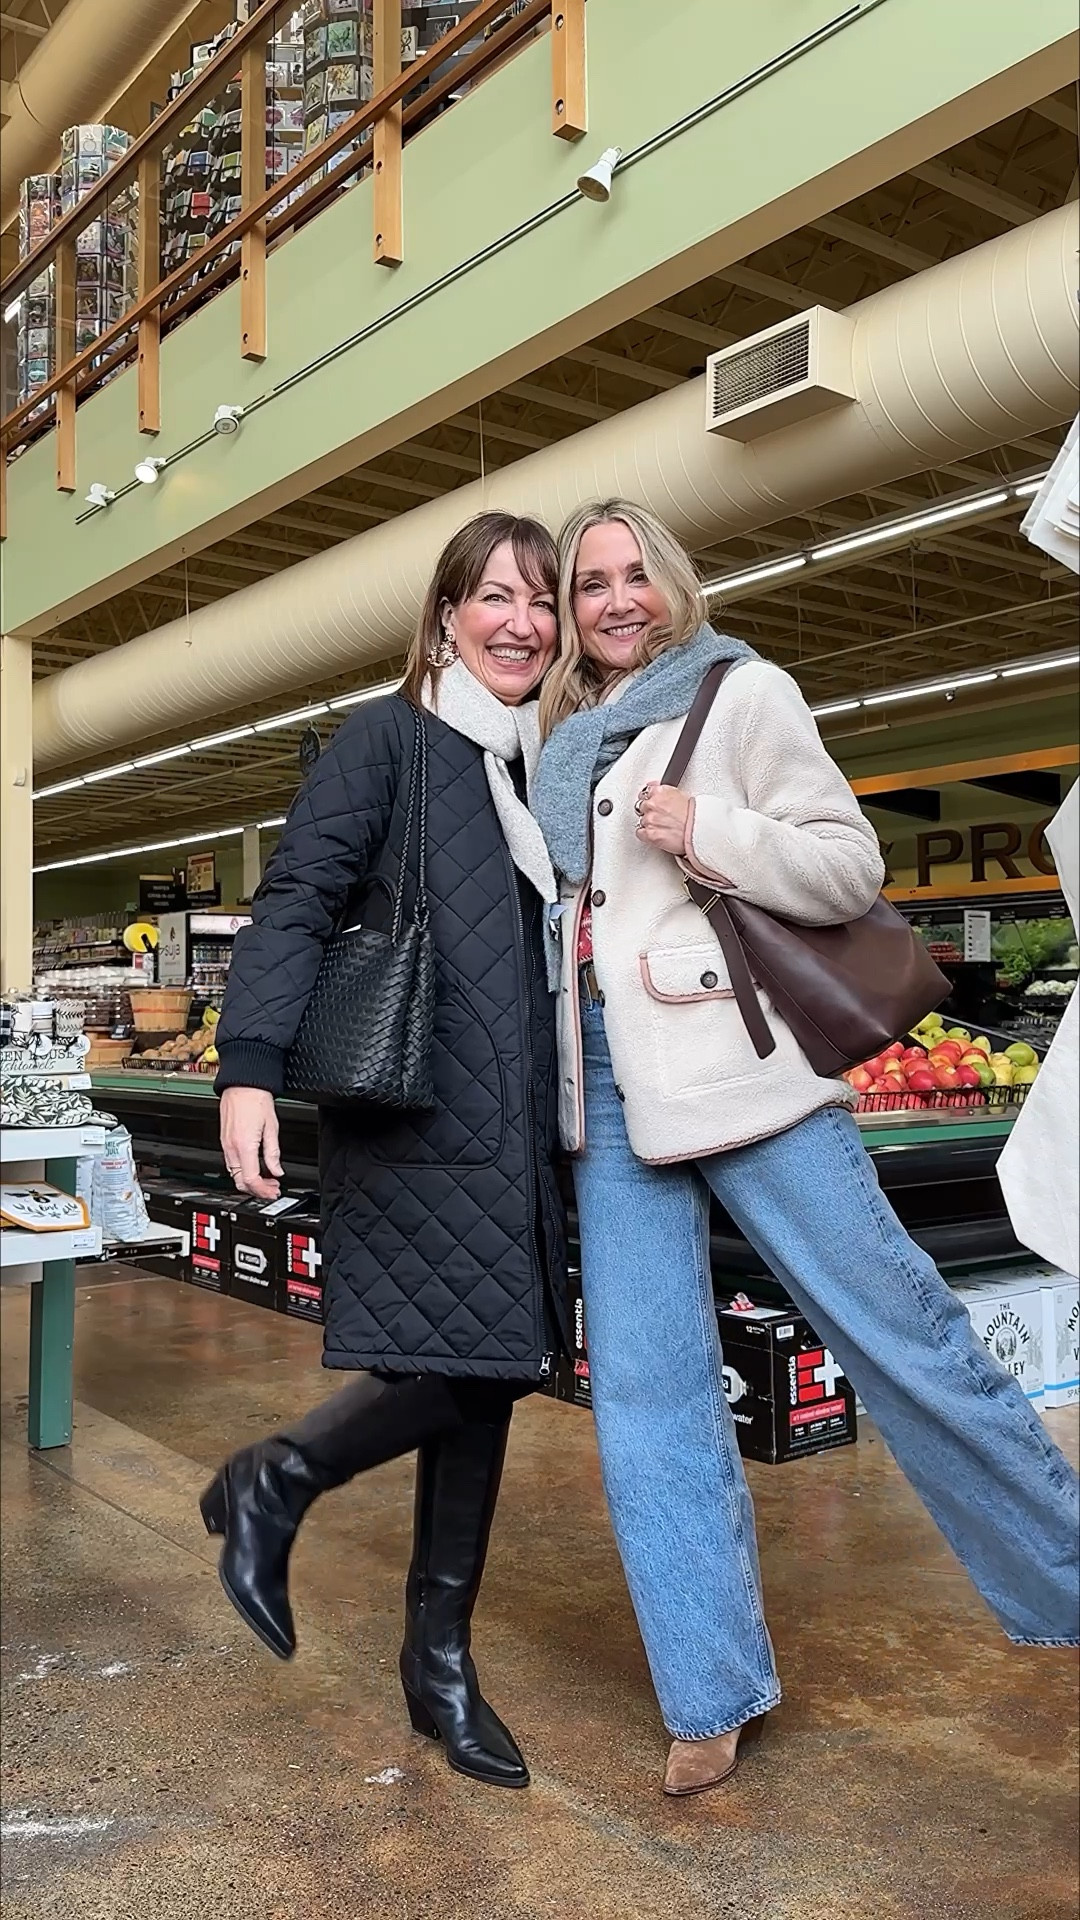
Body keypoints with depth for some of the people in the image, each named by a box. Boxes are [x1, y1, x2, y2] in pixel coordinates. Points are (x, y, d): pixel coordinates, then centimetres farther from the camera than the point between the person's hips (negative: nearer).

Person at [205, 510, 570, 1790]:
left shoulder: (544, 768, 17)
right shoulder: (389, 738, -2)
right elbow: (295, 902, -11)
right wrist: (250, 1065, -22)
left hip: (513, 1127, 7)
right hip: (412, 1113, -6)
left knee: (487, 1380, 8)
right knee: (459, 1373, -11)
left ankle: (439, 1664, 24)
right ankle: (269, 1487, 17)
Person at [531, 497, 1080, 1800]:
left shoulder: (739, 691, 3)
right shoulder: (560, 743, 18)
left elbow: (849, 868, -3)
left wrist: (711, 833, -16)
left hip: (737, 1069, -5)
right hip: (607, 1090, 5)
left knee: (900, 1336, -1)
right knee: (644, 1389, 3)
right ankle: (712, 1694, 16)